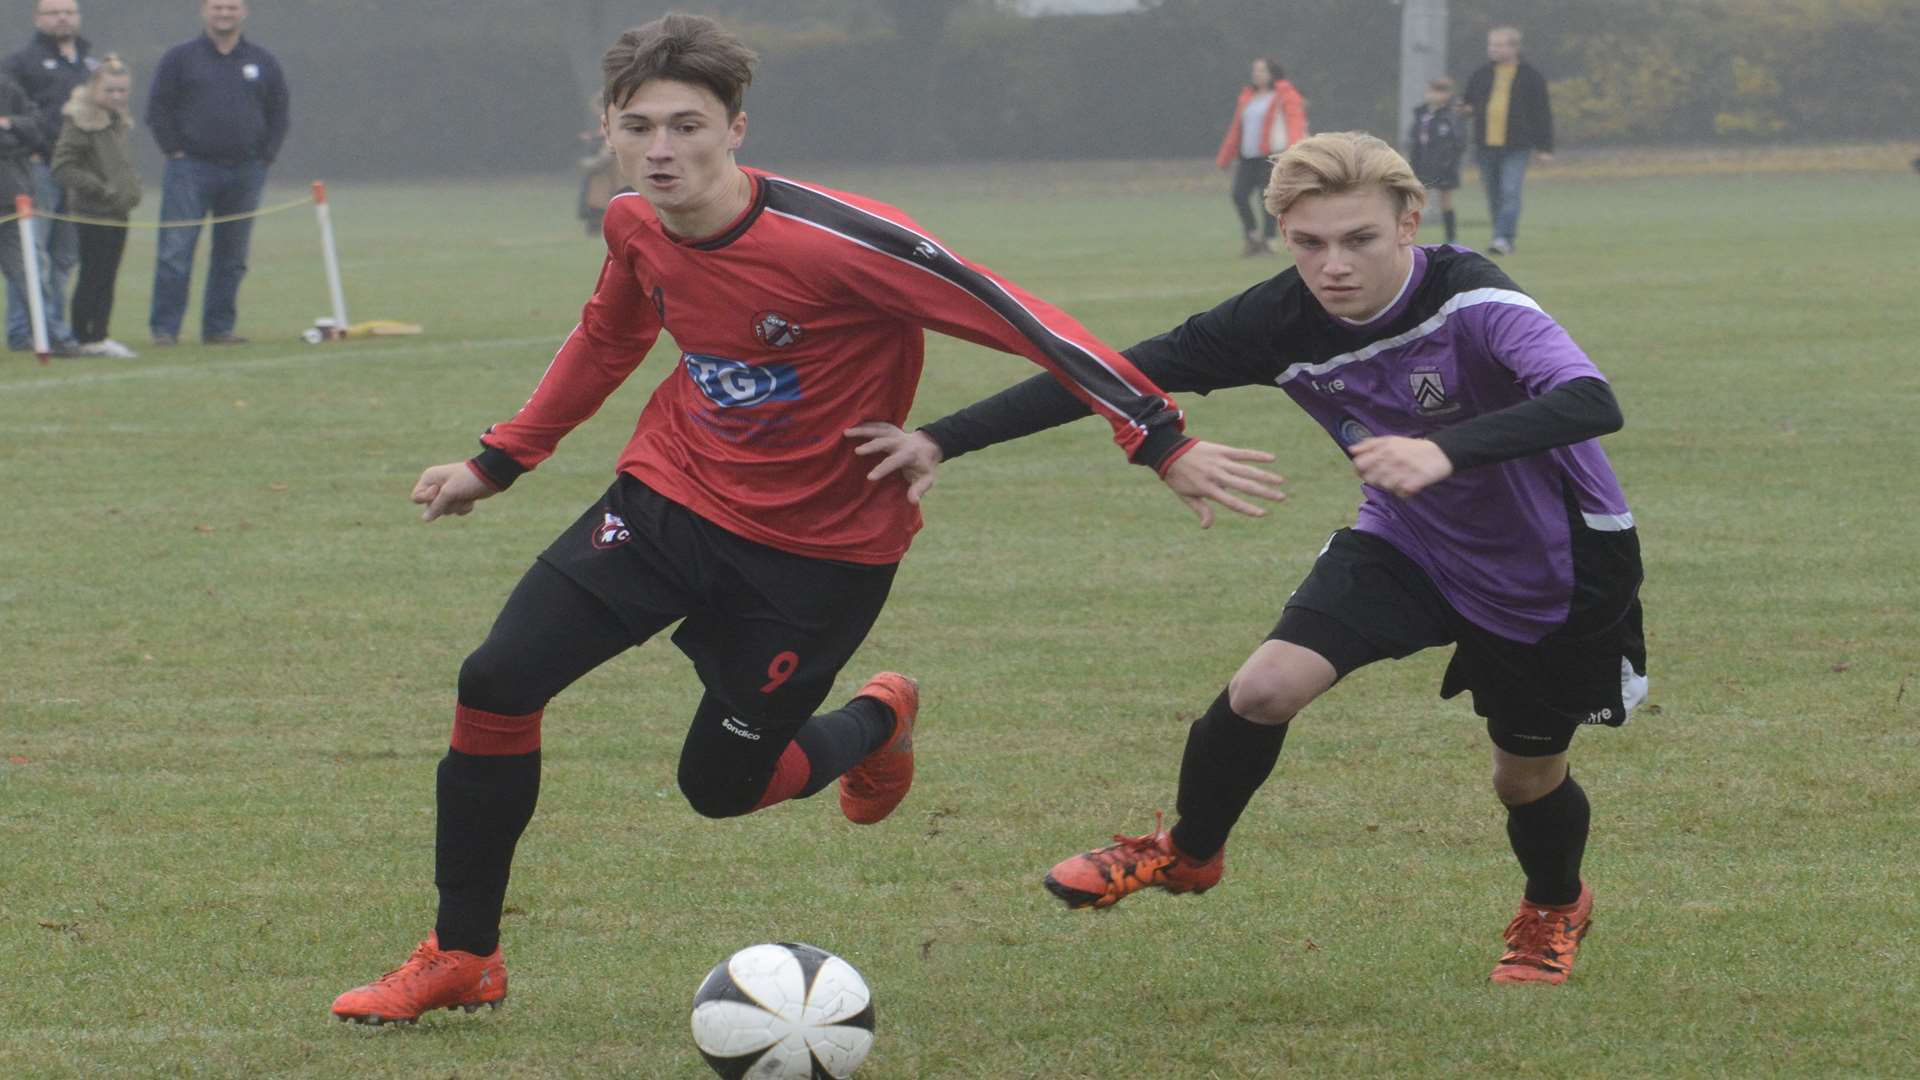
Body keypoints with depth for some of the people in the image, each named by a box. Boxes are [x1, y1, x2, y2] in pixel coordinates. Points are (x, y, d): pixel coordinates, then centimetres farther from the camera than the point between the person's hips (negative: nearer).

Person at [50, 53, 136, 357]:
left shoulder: (121, 122, 12)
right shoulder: (80, 122, -14)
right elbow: (62, 167, -18)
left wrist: (132, 190, 9)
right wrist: (101, 189, -20)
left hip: (118, 211, 8)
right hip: (92, 212, -8)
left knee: (108, 277, 10)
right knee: (92, 276, -3)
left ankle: (99, 337, 15)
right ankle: (83, 338, 2)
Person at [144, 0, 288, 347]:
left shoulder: (263, 63, 11)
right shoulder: (180, 59, 3)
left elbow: (278, 116, 15)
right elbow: (158, 110, 3)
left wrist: (265, 157, 5)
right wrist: (174, 150, -5)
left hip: (244, 173, 3)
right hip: (191, 169, -3)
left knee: (232, 258, 6)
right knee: (175, 252, -8)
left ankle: (219, 327, 13)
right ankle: (164, 328, -6)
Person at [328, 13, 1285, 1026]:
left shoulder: (836, 238, -28)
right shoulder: (635, 226, -7)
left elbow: (1021, 322, -24)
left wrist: (1165, 445, -23)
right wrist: (496, 463, 21)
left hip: (819, 547, -5)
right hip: (672, 491, 5)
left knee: (720, 787, 2)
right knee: (496, 683, -10)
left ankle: (876, 721, 36)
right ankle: (460, 957, 7)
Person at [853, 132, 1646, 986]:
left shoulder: (1471, 301, -33)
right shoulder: (1280, 322, -20)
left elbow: (1590, 403, -49)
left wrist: (1445, 451, -65)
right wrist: (943, 440, -21)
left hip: (1557, 568, -3)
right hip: (1406, 541, 3)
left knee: (1526, 776, 9)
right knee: (1264, 688, -15)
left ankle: (1554, 910, 45)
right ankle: (1188, 853, 15)